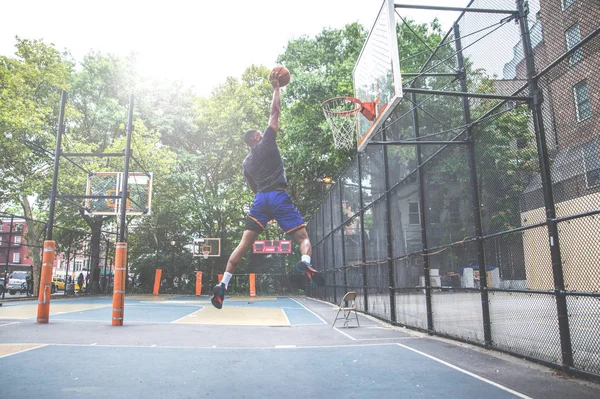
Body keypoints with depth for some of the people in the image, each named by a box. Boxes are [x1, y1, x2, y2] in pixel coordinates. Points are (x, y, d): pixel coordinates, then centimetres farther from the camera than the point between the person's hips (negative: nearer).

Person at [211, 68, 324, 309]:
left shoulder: (246, 162, 24)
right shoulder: (266, 142, 8)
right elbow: (275, 112, 9)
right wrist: (276, 88, 19)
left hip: (260, 199, 5)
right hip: (278, 195, -5)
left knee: (244, 243, 3)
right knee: (302, 237, -5)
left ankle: (223, 284, -3)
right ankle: (305, 263, -38)